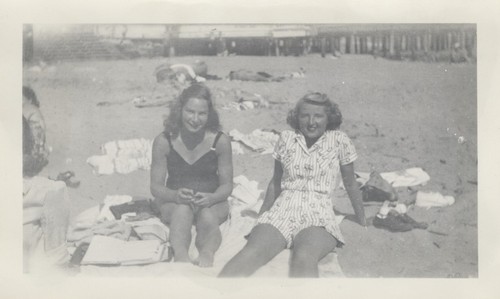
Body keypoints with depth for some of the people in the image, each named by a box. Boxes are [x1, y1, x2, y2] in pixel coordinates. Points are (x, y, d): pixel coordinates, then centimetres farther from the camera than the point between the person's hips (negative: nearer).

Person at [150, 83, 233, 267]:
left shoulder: (220, 141, -6)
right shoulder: (163, 141, -6)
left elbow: (227, 184, -1)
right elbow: (156, 186, -4)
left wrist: (210, 198, -24)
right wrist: (175, 195, -26)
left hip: (212, 202, 1)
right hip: (174, 202, 0)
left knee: (207, 216, -35)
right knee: (182, 210, -37)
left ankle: (207, 254, -59)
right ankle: (181, 256, -59)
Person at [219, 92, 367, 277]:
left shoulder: (339, 141, 6)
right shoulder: (286, 138, 12)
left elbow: (350, 185, 15)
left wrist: (363, 224, 21)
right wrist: (261, 217, 24)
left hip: (319, 215, -1)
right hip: (283, 211, 2)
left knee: (304, 258, -37)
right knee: (253, 251, -31)